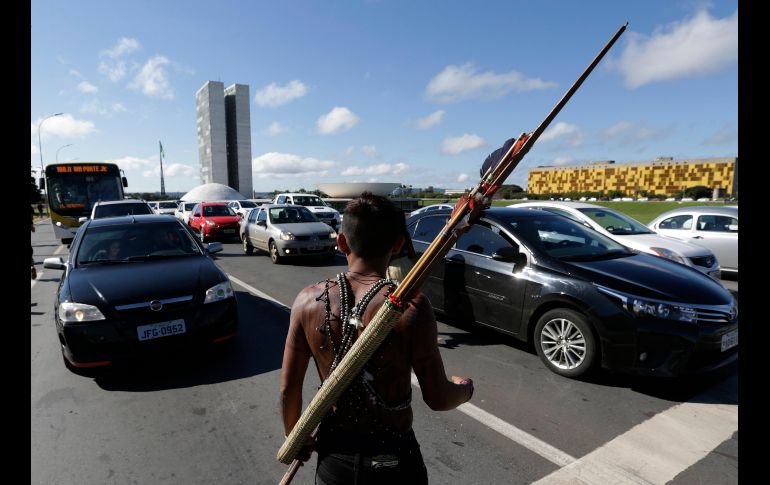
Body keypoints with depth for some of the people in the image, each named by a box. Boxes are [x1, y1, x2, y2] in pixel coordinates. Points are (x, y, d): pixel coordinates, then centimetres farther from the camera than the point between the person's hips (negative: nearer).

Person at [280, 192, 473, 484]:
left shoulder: (309, 301, -13)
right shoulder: (411, 306, -22)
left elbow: (288, 388, -5)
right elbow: (437, 399, -14)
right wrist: (465, 389, 8)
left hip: (333, 455, 2)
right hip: (392, 459, -1)